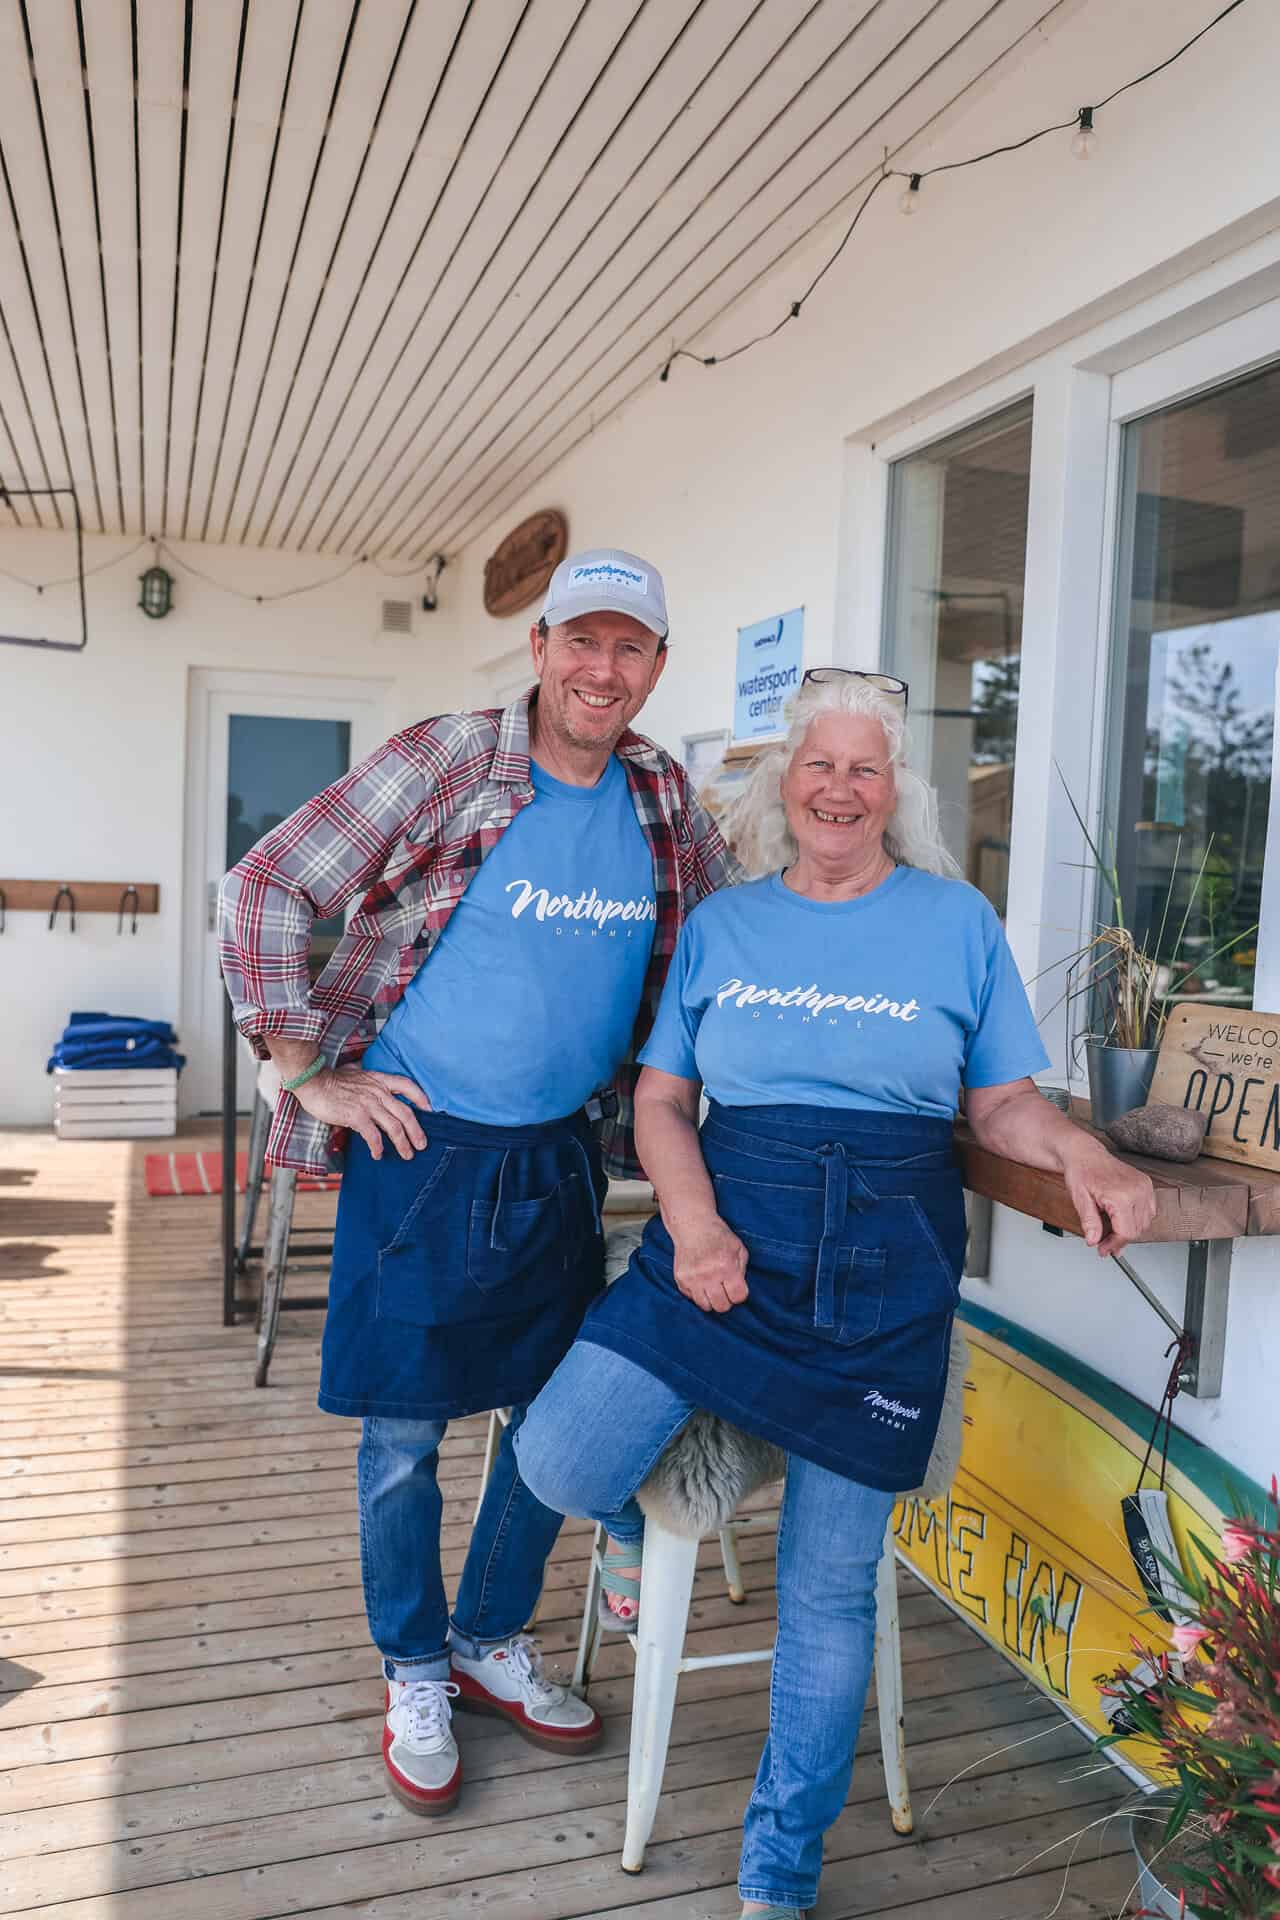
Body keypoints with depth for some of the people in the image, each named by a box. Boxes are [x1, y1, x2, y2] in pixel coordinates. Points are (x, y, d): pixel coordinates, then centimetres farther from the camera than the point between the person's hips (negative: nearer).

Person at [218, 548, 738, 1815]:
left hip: (565, 1158, 5)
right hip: (422, 1147, -4)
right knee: (403, 1433, 8)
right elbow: (264, 890, -10)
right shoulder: (439, 766, -12)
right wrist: (309, 1072, -10)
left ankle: (491, 1643, 38)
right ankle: (414, 1678, 32)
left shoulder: (663, 797, 3)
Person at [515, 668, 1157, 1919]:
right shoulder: (721, 923, 8)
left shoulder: (957, 920, 6)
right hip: (724, 1232, 1)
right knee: (556, 1461, -15)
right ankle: (634, 1519, 25)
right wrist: (695, 1225, -11)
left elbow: (1003, 1102, 8)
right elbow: (662, 1099, 6)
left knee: (829, 1585, 6)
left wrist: (1083, 1156, -13)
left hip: (886, 1263, -1)